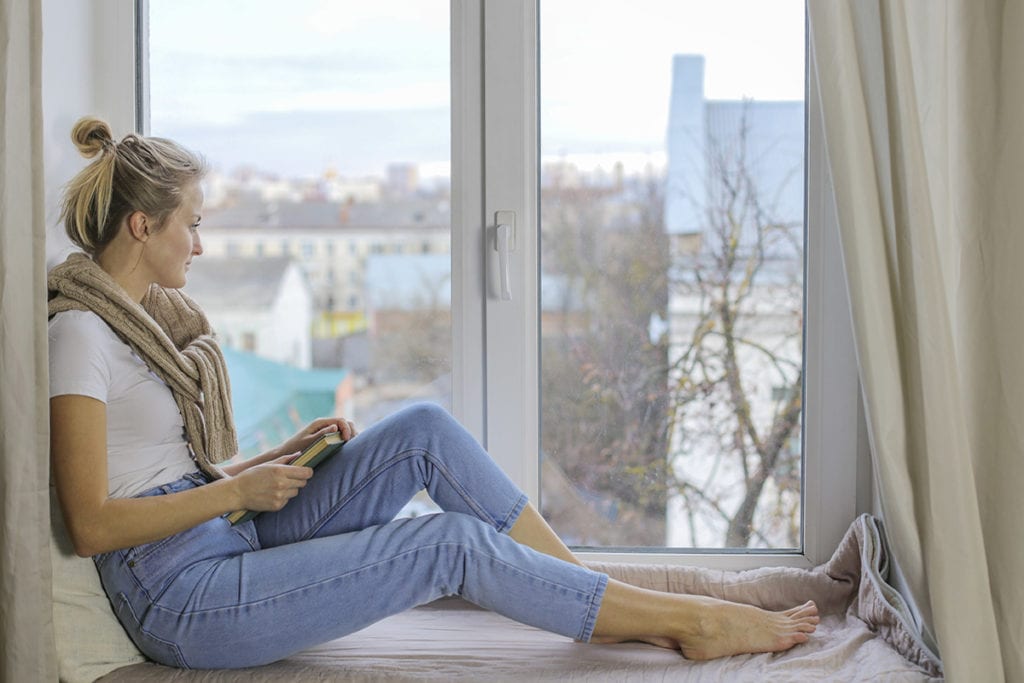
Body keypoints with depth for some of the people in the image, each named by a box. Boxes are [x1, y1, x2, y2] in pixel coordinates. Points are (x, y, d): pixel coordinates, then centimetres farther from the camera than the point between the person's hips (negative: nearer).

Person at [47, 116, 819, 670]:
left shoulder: (152, 312, 13)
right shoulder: (82, 333, -16)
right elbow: (93, 524, -21)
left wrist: (283, 456, 3)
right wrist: (237, 491, -14)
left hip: (231, 542, 9)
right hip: (182, 600, -9)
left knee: (425, 429, -5)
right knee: (455, 543, -16)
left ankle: (596, 595, 1)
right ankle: (689, 620, -4)